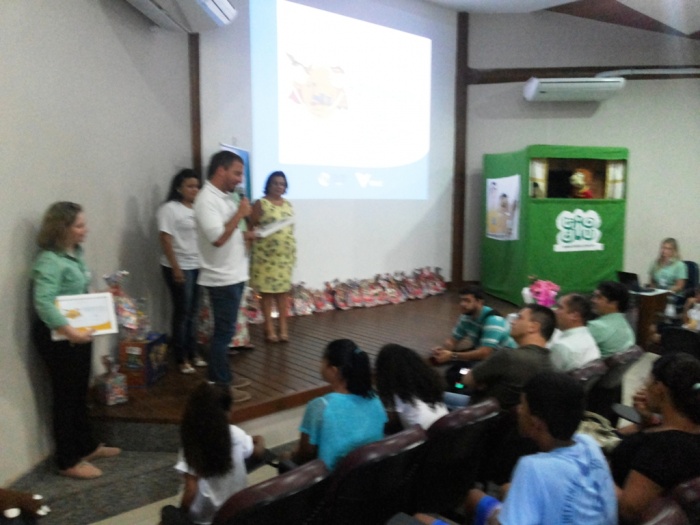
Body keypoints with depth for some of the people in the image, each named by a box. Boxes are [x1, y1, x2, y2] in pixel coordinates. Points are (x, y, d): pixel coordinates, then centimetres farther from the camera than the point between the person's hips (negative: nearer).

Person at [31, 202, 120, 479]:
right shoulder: (49, 261, -23)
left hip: (79, 333, 9)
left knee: (80, 393, 20)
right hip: (57, 336, -9)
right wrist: (71, 332, -39)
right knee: (66, 396, 3)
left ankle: (88, 446, 36)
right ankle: (68, 462, 17)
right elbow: (43, 304, -34)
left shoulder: (74, 253, 6)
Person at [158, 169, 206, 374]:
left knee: (193, 312, 11)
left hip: (198, 266, 6)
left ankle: (192, 353, 22)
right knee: (182, 312, 1)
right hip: (179, 267, -6)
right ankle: (181, 359, 11)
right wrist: (176, 268, -17)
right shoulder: (169, 208, -8)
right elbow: (165, 240, -13)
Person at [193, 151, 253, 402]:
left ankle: (224, 377, 28)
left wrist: (246, 234, 5)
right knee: (223, 332, -1)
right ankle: (220, 386, 9)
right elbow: (218, 238, -27)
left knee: (226, 331, 16)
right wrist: (240, 214, -19)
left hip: (233, 275, 9)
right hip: (222, 278, -9)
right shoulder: (207, 199, -18)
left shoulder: (224, 197, 12)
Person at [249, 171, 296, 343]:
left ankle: (283, 326, 14)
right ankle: (269, 327, 10)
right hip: (266, 253, -5)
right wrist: (263, 231, -19)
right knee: (267, 290, 1)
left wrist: (293, 250, 15)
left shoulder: (288, 204, 12)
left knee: (284, 289, 7)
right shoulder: (261, 204, -4)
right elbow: (252, 227, -3)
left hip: (285, 253, 5)